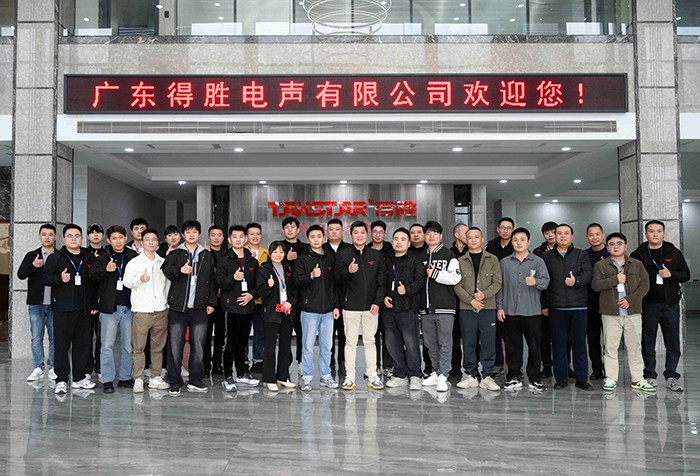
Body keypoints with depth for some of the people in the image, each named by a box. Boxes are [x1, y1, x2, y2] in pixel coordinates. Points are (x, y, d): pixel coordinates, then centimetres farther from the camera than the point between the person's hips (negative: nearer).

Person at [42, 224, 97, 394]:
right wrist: (59, 278, -20)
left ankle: (80, 377, 17)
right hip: (63, 308, -3)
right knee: (61, 344, -3)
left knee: (84, 343, 6)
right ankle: (61, 380, 4)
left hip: (84, 308, 3)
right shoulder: (55, 257, 5)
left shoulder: (89, 258, 14)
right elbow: (45, 277, -1)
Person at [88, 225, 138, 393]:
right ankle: (108, 380, 7)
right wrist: (105, 270, -26)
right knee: (107, 345, 0)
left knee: (128, 345, 9)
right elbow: (91, 275, -9)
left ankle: (125, 377, 21)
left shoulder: (133, 257, 4)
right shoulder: (104, 258, 3)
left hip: (129, 307, 1)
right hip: (109, 307, -1)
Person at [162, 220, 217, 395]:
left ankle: (195, 381, 15)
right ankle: (175, 383, 8)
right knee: (175, 346, -1)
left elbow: (212, 281, 14)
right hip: (178, 307, -1)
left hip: (199, 308, 2)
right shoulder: (175, 254, 7)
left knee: (198, 345, 4)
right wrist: (180, 270, -24)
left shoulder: (207, 256, 13)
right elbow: (166, 272, -6)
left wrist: (211, 302, 7)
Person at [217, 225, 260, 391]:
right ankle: (228, 377, 4)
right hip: (232, 307, -4)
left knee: (242, 343, 13)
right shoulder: (225, 261, 1)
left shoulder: (253, 262, 13)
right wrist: (233, 278, -24)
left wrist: (252, 294, -3)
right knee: (231, 342, -3)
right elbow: (219, 282, -7)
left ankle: (242, 374, 24)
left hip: (248, 306, 4)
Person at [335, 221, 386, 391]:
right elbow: (337, 278, 0)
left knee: (370, 341, 8)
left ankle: (372, 375, 14)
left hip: (371, 306, 2)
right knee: (351, 341, 3)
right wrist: (348, 271, -20)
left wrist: (378, 302, -2)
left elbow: (382, 280, 7)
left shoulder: (376, 255, 8)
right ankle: (349, 376, 11)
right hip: (350, 306, -1)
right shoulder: (343, 255, 3)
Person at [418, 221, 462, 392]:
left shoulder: (449, 255, 0)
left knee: (444, 342, -5)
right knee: (430, 343, 11)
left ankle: (443, 376, -2)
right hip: (426, 307, 5)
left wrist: (435, 274, -9)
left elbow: (455, 277, -11)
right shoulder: (421, 257, 17)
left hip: (444, 307, -5)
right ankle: (436, 372, 23)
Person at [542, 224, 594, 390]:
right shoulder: (546, 257, 11)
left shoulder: (582, 255, 10)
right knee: (558, 344, 4)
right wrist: (544, 305, 2)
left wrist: (576, 281, -23)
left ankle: (581, 379, 11)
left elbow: (588, 274, -3)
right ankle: (561, 379, 12)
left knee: (579, 344, 2)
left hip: (579, 306, -1)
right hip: (556, 307, 1)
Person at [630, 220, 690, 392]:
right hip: (647, 305, -1)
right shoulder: (638, 255, 3)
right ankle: (650, 375, 15)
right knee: (648, 342, 6)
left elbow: (686, 275, 8)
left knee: (673, 342, 3)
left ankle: (671, 377, 12)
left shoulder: (674, 253, 7)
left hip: (670, 304, 1)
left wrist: (671, 275, -12)